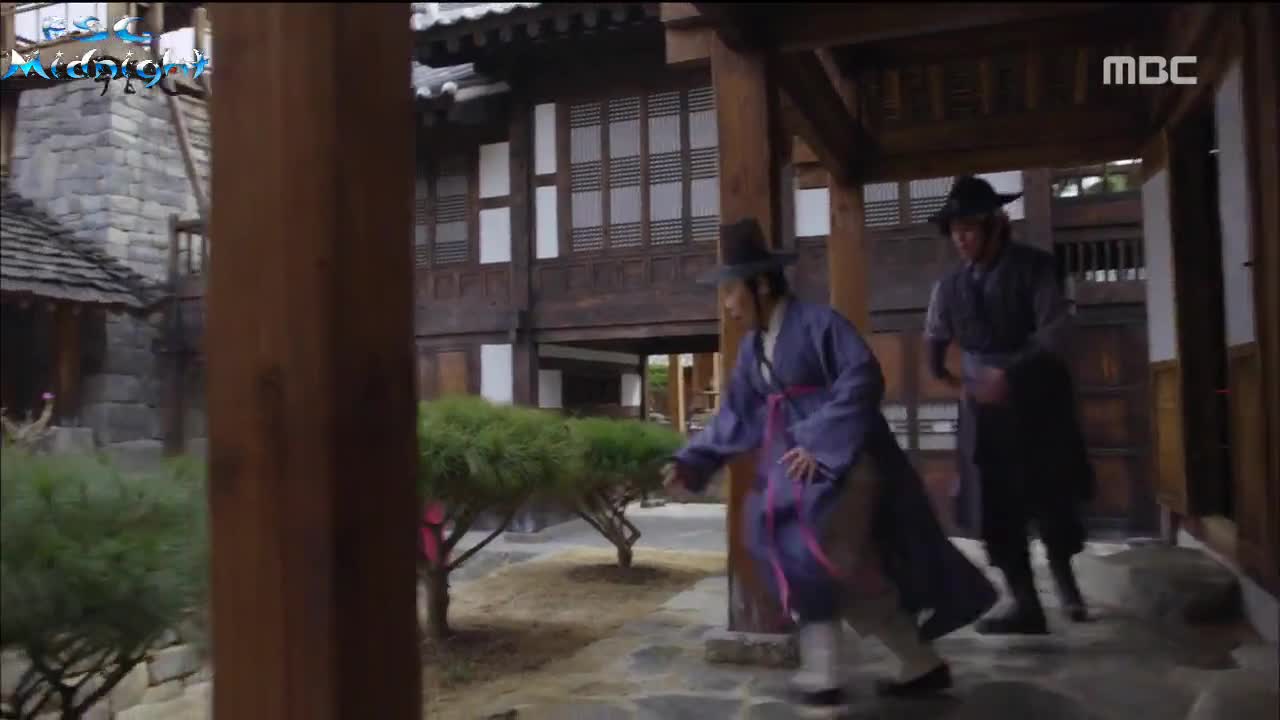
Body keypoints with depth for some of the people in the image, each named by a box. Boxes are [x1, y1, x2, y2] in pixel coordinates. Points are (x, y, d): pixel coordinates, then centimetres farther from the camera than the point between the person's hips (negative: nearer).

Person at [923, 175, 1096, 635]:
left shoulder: (1034, 267, -4)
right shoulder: (949, 286, 7)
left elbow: (1056, 330, -14)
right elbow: (934, 339, 23)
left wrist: (1010, 373, -23)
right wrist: (941, 372, 7)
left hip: (1036, 403, -3)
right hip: (984, 411, 3)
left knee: (1050, 499, 4)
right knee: (998, 512, 1)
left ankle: (1063, 577, 30)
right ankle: (1026, 605, 9)